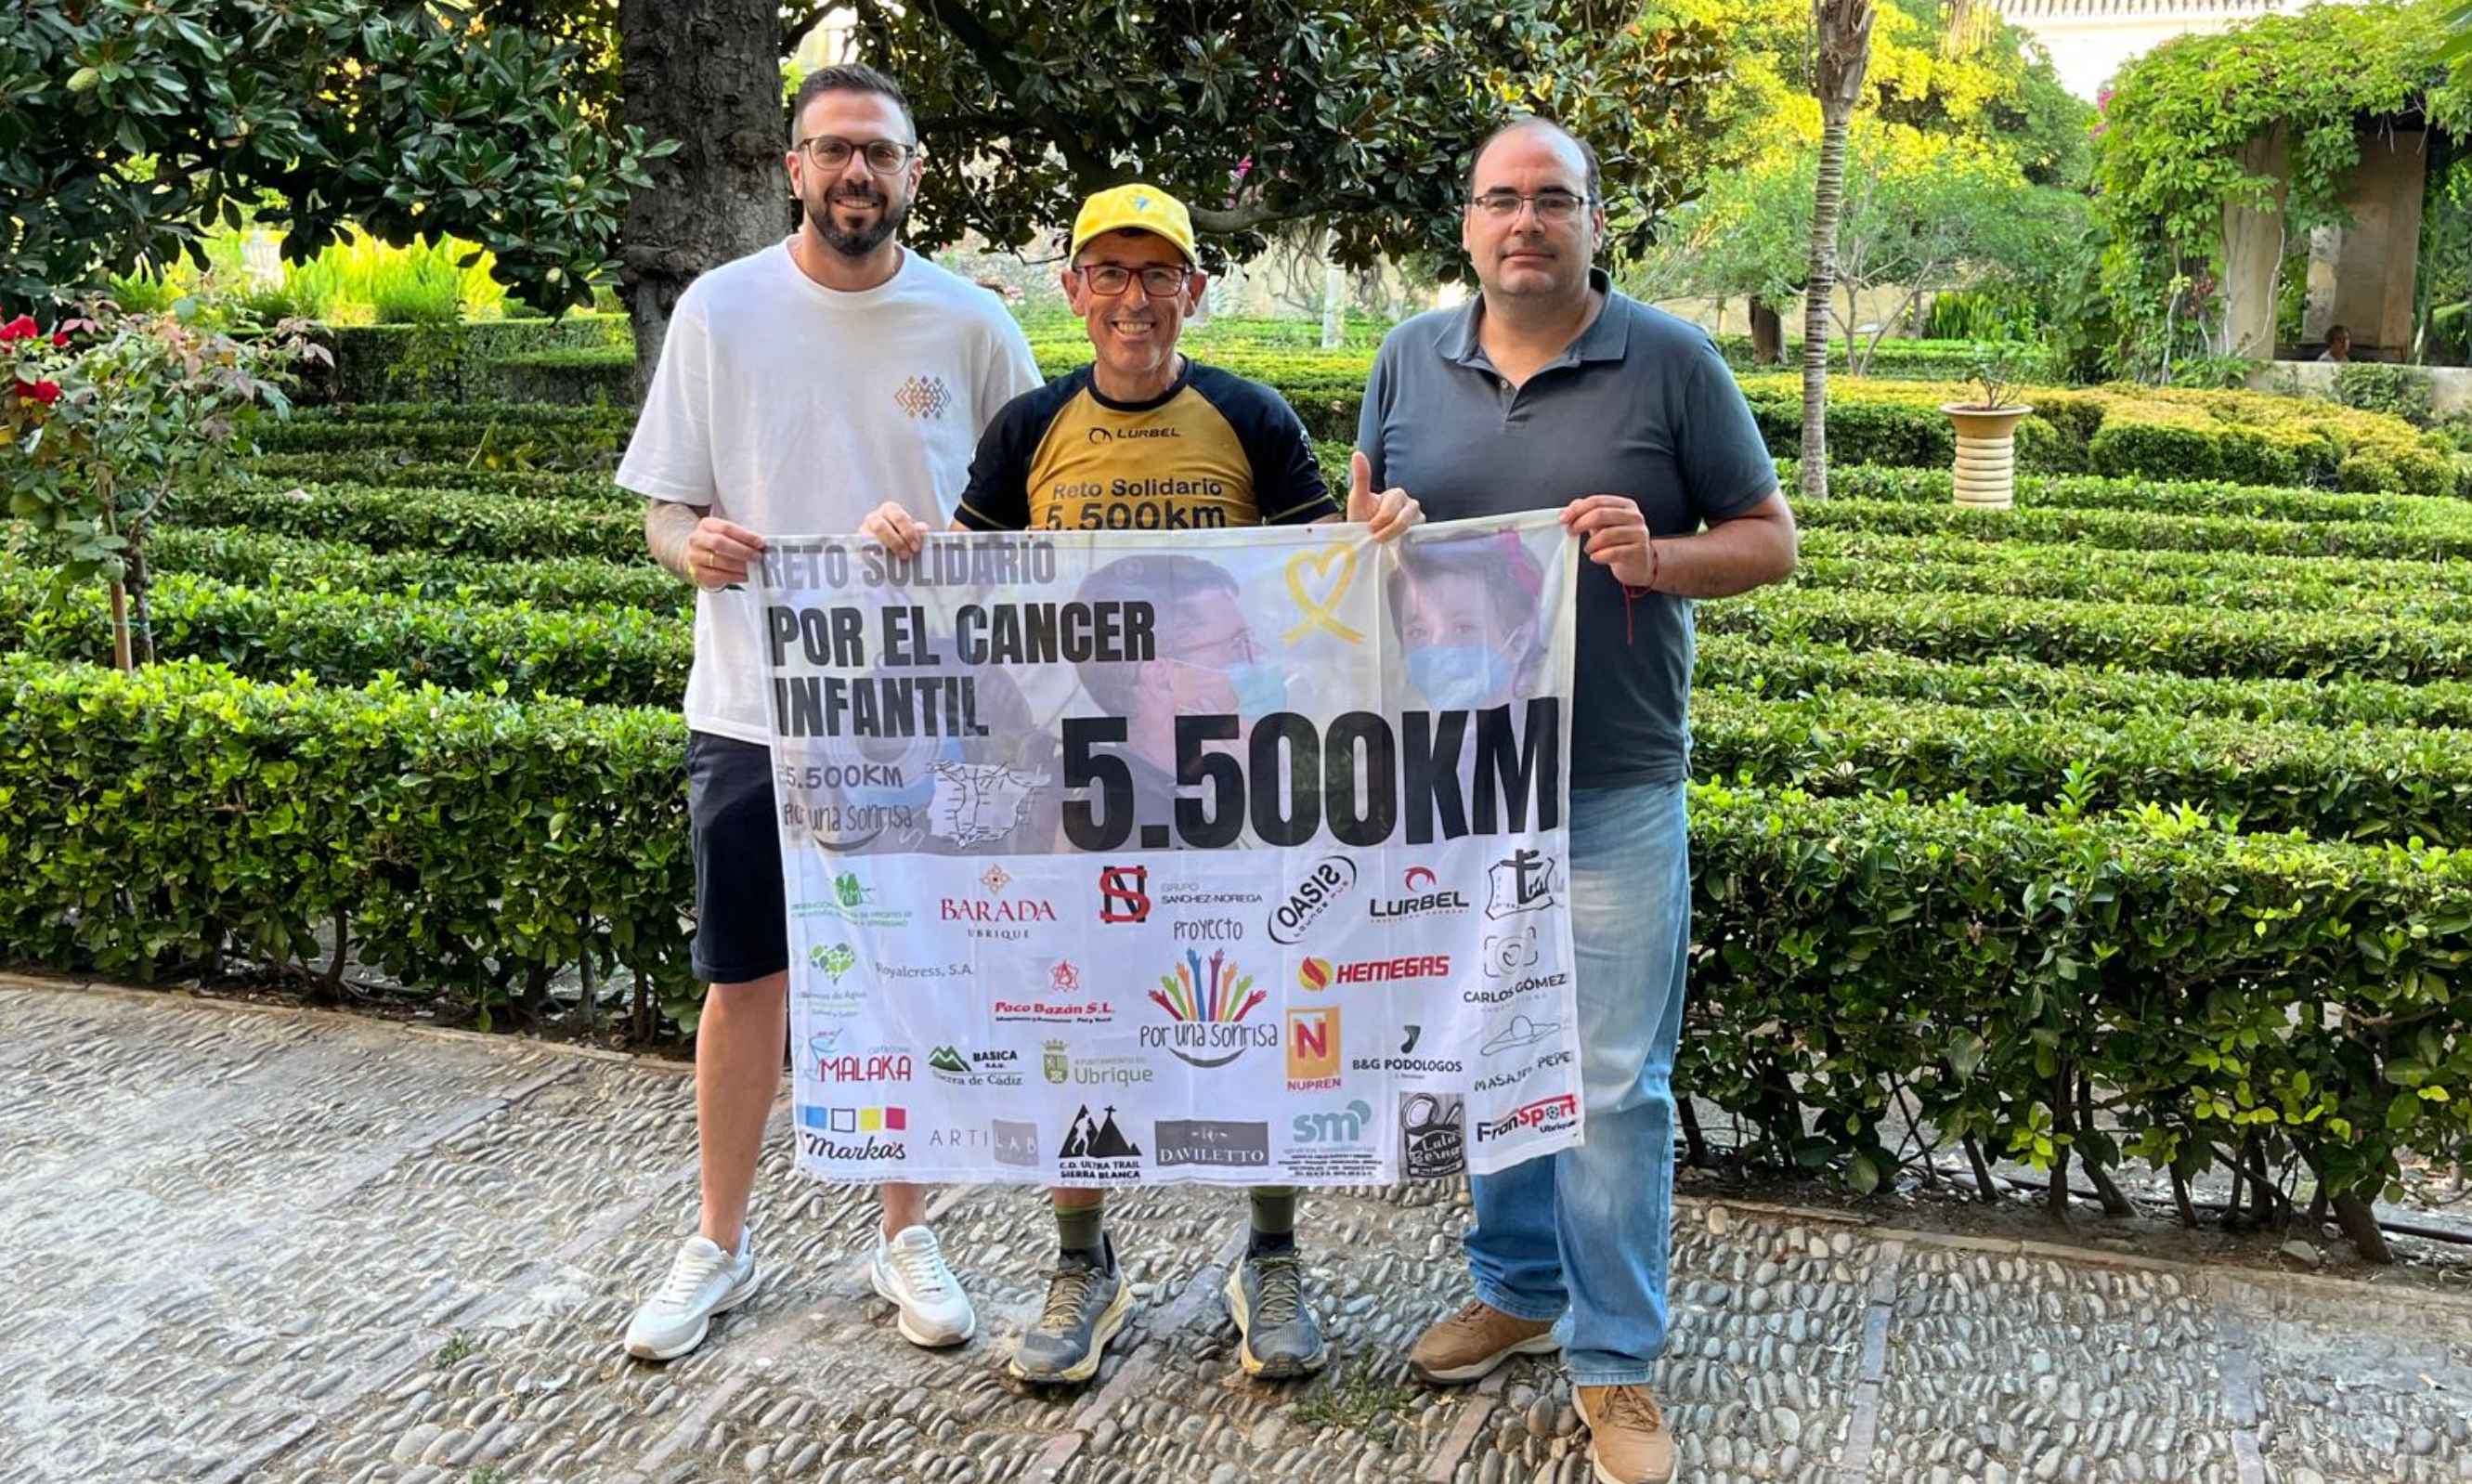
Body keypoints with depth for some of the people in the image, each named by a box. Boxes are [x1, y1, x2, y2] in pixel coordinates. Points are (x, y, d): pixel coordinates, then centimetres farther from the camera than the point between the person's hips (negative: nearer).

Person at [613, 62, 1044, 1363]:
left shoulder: (972, 326, 0)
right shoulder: (721, 309, 0)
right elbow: (663, 511, 2)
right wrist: (694, 546, -20)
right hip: (756, 708, 0)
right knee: (746, 976, 9)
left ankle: (905, 1235, 27)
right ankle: (719, 1243, 27)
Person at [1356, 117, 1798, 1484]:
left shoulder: (1671, 362, -3)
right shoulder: (1410, 359, 6)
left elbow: (1769, 541, 1)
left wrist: (1657, 560, -19)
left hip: (1614, 791, -3)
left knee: (1613, 1085, 2)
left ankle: (1614, 1367, 15)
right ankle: (1516, 1288, 35)